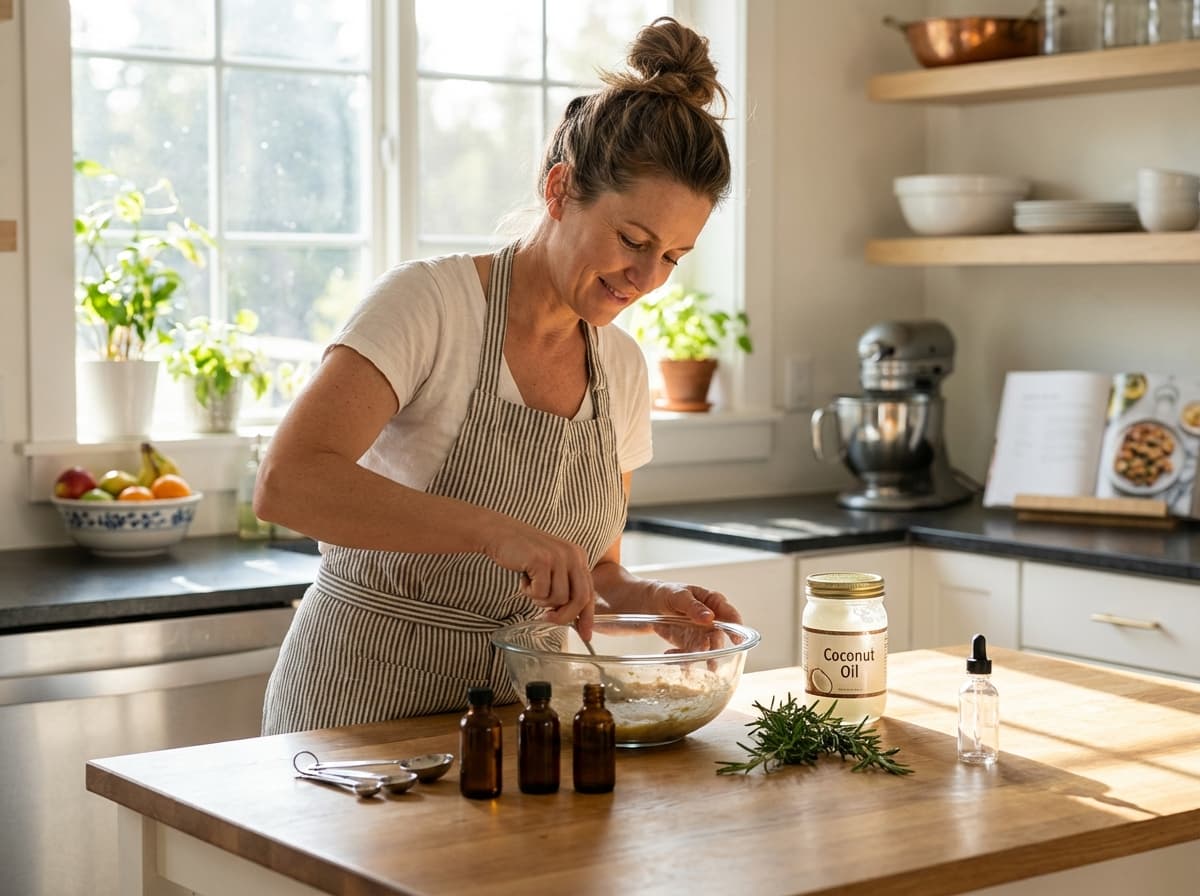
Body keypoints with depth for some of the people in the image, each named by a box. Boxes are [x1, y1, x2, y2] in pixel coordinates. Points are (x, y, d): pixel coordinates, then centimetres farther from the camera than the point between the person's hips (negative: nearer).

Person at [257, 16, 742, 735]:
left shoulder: (622, 368, 6)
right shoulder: (429, 303, -13)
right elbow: (287, 483, -27)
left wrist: (650, 597, -7)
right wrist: (495, 529, -34)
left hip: (507, 710, 5)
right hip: (366, 699, -5)